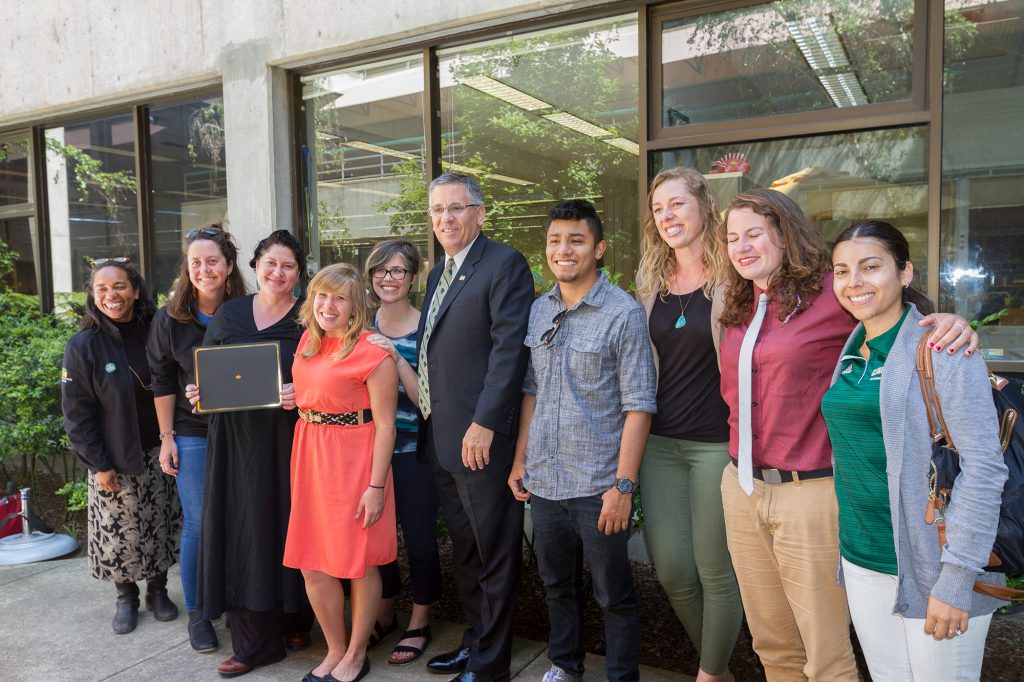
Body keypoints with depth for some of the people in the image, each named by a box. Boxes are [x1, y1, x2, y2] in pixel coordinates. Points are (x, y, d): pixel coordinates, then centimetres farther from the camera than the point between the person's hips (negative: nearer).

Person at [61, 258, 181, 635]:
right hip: (114, 459, -2)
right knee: (121, 531, 9)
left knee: (160, 525, 12)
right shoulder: (82, 346, -10)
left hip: (157, 452, 2)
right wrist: (98, 465, -9)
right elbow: (77, 413, -7)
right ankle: (126, 598, 31)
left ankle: (157, 590, 32)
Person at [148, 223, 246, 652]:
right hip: (193, 435, -1)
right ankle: (196, 613, 20)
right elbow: (163, 382, 2)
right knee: (199, 525, 3)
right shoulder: (171, 318, -1)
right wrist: (167, 437, 0)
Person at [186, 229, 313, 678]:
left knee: (289, 528, 5)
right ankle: (254, 641, 15)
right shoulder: (228, 315, 9)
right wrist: (197, 393, -6)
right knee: (243, 532, 4)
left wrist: (302, 393, -21)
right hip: (237, 443, 3)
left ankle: (296, 620, 26)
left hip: (289, 442, -2)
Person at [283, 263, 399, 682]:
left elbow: (385, 424, -14)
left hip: (354, 459, -7)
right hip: (310, 456, 7)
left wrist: (376, 486, -16)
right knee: (312, 565, 12)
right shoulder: (308, 340, 8)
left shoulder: (372, 352, -14)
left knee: (359, 563, 7)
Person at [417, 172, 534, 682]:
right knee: (463, 548, 20)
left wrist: (484, 423, -20)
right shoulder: (438, 273, 16)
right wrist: (429, 420, 12)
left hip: (480, 438, -8)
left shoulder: (505, 264, -10)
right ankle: (474, 640, 36)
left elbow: (509, 349, -17)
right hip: (439, 438, 8)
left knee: (494, 553, 6)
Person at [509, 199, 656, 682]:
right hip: (544, 480, 6)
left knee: (614, 596, 9)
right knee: (557, 584, 21)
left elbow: (638, 406, -12)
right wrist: (520, 461, 11)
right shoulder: (539, 311, 7)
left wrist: (623, 485, -16)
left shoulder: (624, 313, -10)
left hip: (598, 485, -5)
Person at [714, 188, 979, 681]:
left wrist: (954, 323, -24)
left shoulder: (831, 294, -10)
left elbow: (907, 316, -5)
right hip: (742, 488, 6)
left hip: (809, 493, -6)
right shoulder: (740, 310, 9)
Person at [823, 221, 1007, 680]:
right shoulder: (849, 352, 7)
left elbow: (984, 466, -17)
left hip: (931, 566, -6)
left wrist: (956, 580, -20)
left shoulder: (942, 346, -13)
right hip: (861, 562, 6)